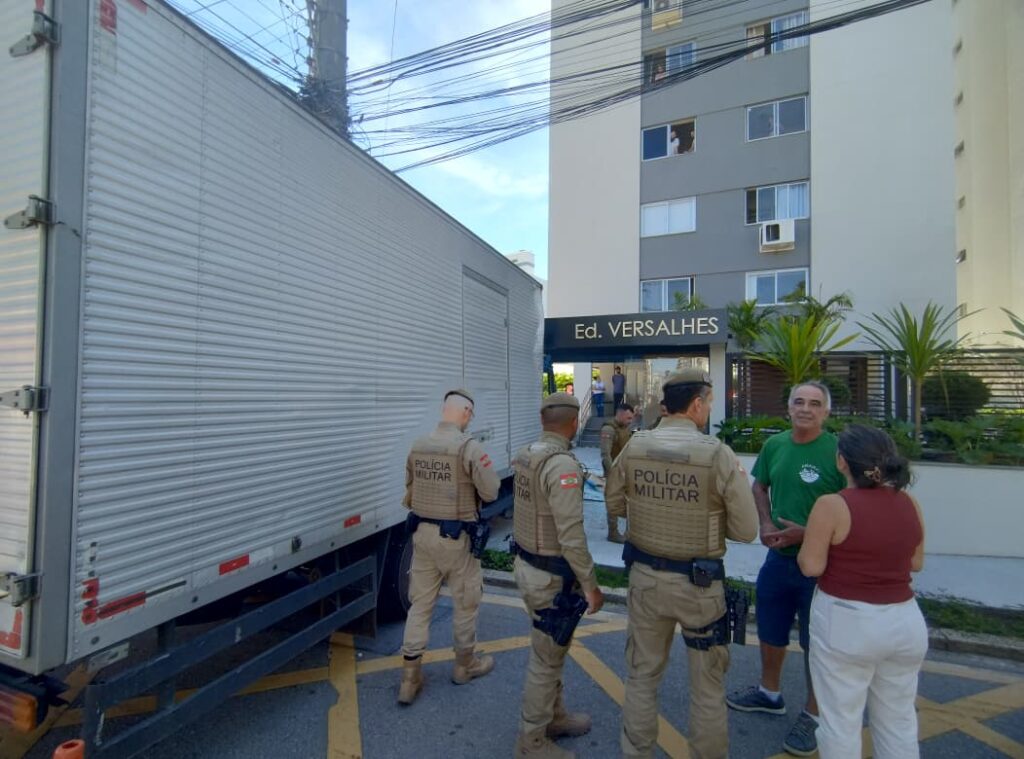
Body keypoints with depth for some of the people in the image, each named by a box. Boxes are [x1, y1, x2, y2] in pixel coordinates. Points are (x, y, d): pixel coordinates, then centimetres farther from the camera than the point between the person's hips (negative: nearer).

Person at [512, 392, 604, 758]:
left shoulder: (525, 456, 2)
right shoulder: (562, 464, -25)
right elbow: (571, 535, -26)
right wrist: (591, 584, -17)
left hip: (527, 562, 9)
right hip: (551, 575, -9)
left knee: (550, 650, 25)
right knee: (546, 659, 9)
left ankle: (555, 717, 44)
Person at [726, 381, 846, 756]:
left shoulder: (838, 452, -18)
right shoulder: (774, 444, -1)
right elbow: (760, 487, 12)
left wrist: (807, 533, -22)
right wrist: (765, 524, -3)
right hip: (778, 555, 5)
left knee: (816, 641, 13)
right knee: (770, 631, 22)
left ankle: (813, 715, 35)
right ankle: (769, 693, 46)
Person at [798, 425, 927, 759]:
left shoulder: (832, 505, -18)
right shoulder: (910, 504, -1)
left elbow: (811, 566, -15)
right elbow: (916, 563, 10)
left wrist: (808, 539, 3)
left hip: (846, 623, -5)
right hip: (905, 621, 6)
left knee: (841, 721, 11)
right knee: (899, 721, 22)